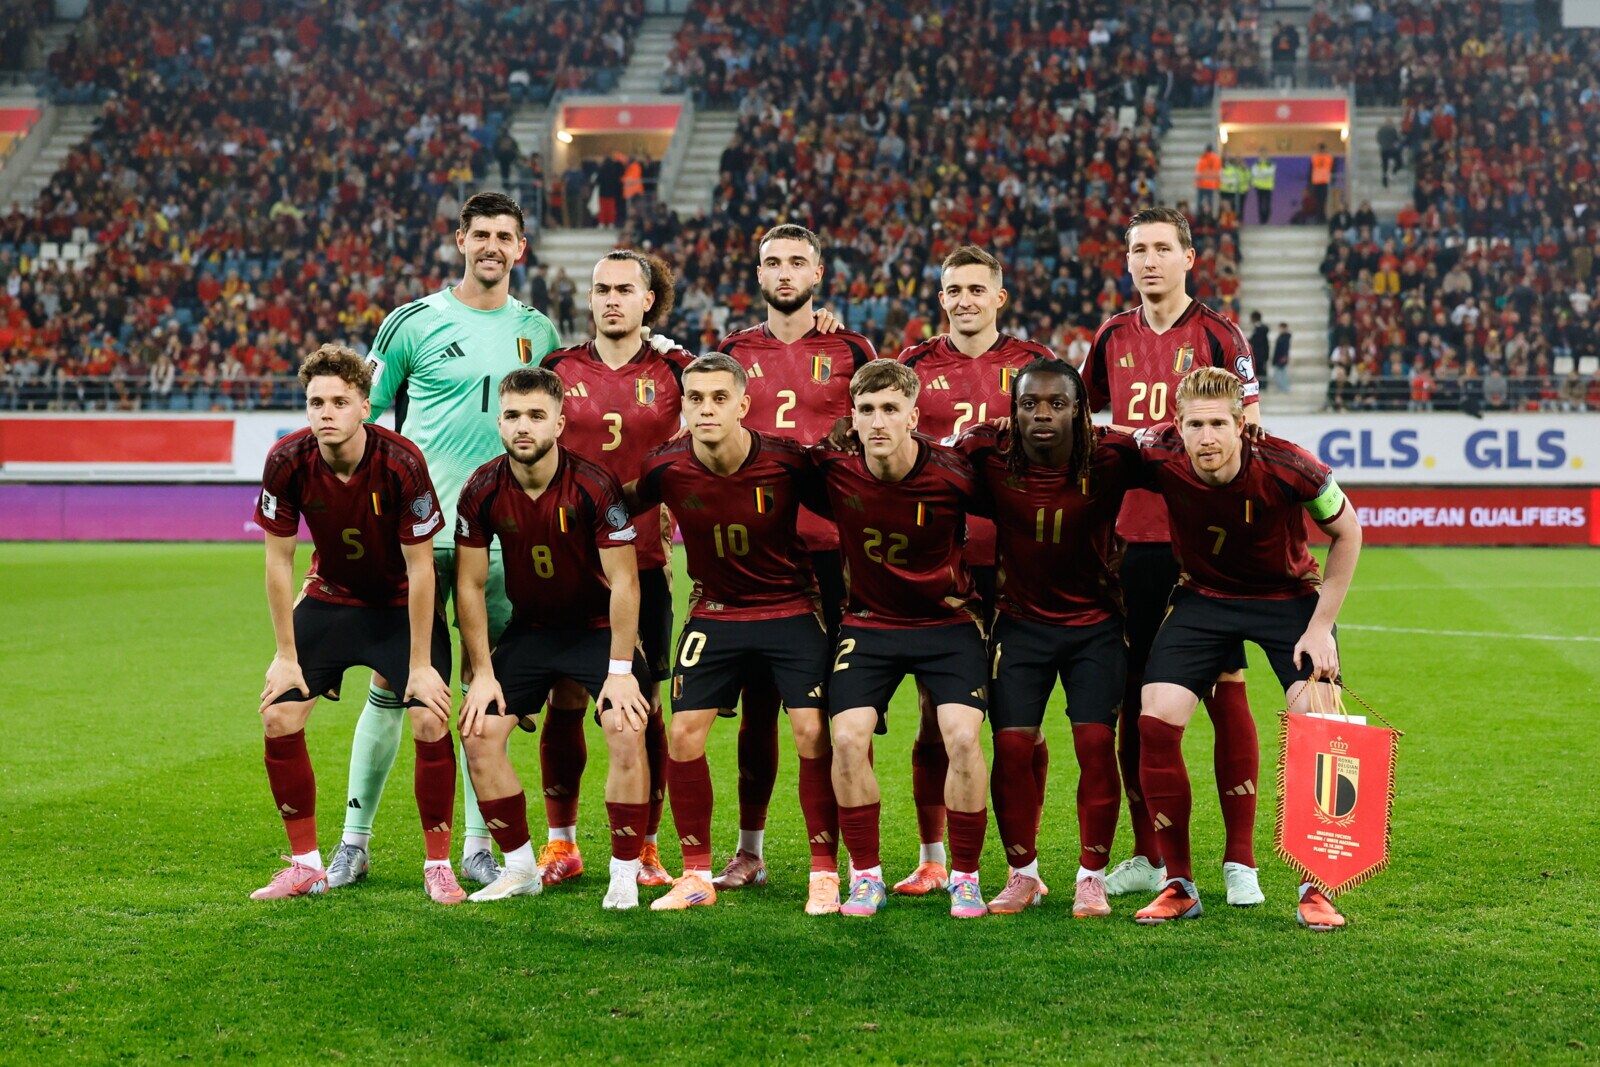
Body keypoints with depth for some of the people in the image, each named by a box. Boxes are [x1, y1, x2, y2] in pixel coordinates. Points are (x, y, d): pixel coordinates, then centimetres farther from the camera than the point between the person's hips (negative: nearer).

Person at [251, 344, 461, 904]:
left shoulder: (401, 464, -28)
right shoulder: (287, 462, -20)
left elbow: (420, 568, -21)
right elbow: (279, 560, -9)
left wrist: (421, 665, -18)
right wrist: (286, 655, -8)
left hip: (401, 605, -3)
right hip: (330, 597, 3)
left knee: (431, 722, -17)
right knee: (278, 717, -7)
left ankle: (438, 866, 0)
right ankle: (306, 866, 7)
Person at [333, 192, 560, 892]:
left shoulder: (537, 332, 10)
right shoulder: (414, 323, 0)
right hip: (419, 530, -3)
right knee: (391, 687, -1)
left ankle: (478, 845, 15)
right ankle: (354, 840, 9)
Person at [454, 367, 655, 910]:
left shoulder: (595, 485, -21)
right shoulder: (481, 491, -12)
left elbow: (624, 581, -18)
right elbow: (470, 584, -3)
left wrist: (620, 671, -20)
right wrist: (482, 673, -7)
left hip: (598, 626, -3)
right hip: (529, 628, 3)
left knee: (627, 737, -20)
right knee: (479, 736, -8)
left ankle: (625, 874, -4)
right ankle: (521, 867, 9)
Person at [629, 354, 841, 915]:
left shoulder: (787, 460, -19)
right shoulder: (666, 469, -15)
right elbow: (625, 509, 6)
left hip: (791, 608, -2)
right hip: (715, 611, 2)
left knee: (813, 733, -11)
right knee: (684, 734, -5)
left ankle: (825, 874, 1)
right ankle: (697, 875, 9)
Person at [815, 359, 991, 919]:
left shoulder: (953, 474, -19)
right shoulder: (833, 470, -15)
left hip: (948, 620, -1)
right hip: (868, 623, 2)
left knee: (962, 736, -17)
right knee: (848, 739, -14)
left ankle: (965, 878, 1)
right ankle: (866, 877, 2)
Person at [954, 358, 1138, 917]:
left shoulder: (1109, 458, -17)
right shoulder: (988, 455, -15)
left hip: (1095, 624, -1)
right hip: (1021, 623, 1)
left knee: (1096, 744, -7)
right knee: (1012, 746, -3)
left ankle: (1092, 877, 8)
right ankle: (1023, 874, 15)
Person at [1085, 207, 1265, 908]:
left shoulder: (1218, 336, 0)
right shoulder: (1112, 338, 12)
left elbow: (1248, 437, -1)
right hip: (1132, 540, 4)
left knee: (1225, 690, -4)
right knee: (1135, 696, 6)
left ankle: (1239, 860, 3)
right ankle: (1146, 857, 17)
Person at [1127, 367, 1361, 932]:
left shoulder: (1287, 467, -27)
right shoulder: (1158, 455, -23)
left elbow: (1347, 532, -10)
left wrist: (1320, 626, -12)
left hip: (1290, 597, -2)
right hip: (1203, 598, 2)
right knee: (1154, 723, -12)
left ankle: (1315, 889, -2)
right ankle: (1179, 885, 3)